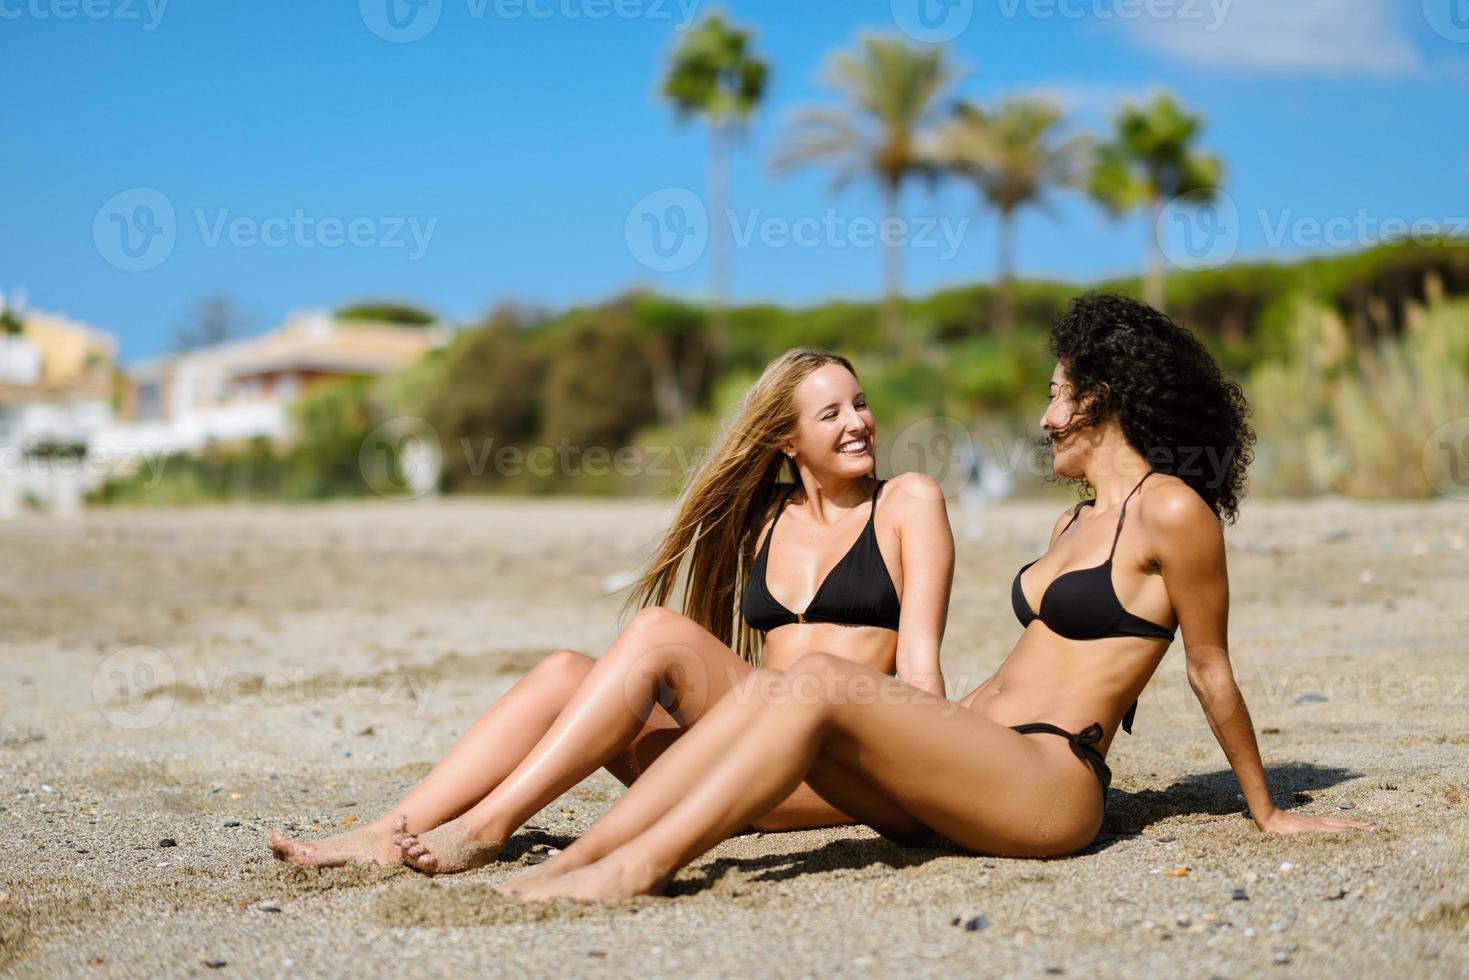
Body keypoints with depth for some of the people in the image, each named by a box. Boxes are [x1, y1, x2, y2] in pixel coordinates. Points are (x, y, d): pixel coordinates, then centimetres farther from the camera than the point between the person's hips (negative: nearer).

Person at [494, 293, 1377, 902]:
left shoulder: (1172, 511, -3)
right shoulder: (1077, 520, 24)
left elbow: (1213, 675, 1)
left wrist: (1268, 814, 7)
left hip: (1047, 781, -8)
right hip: (972, 764, 8)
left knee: (817, 681, -26)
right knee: (764, 690, -12)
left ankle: (637, 870, -29)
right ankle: (570, 864, -20)